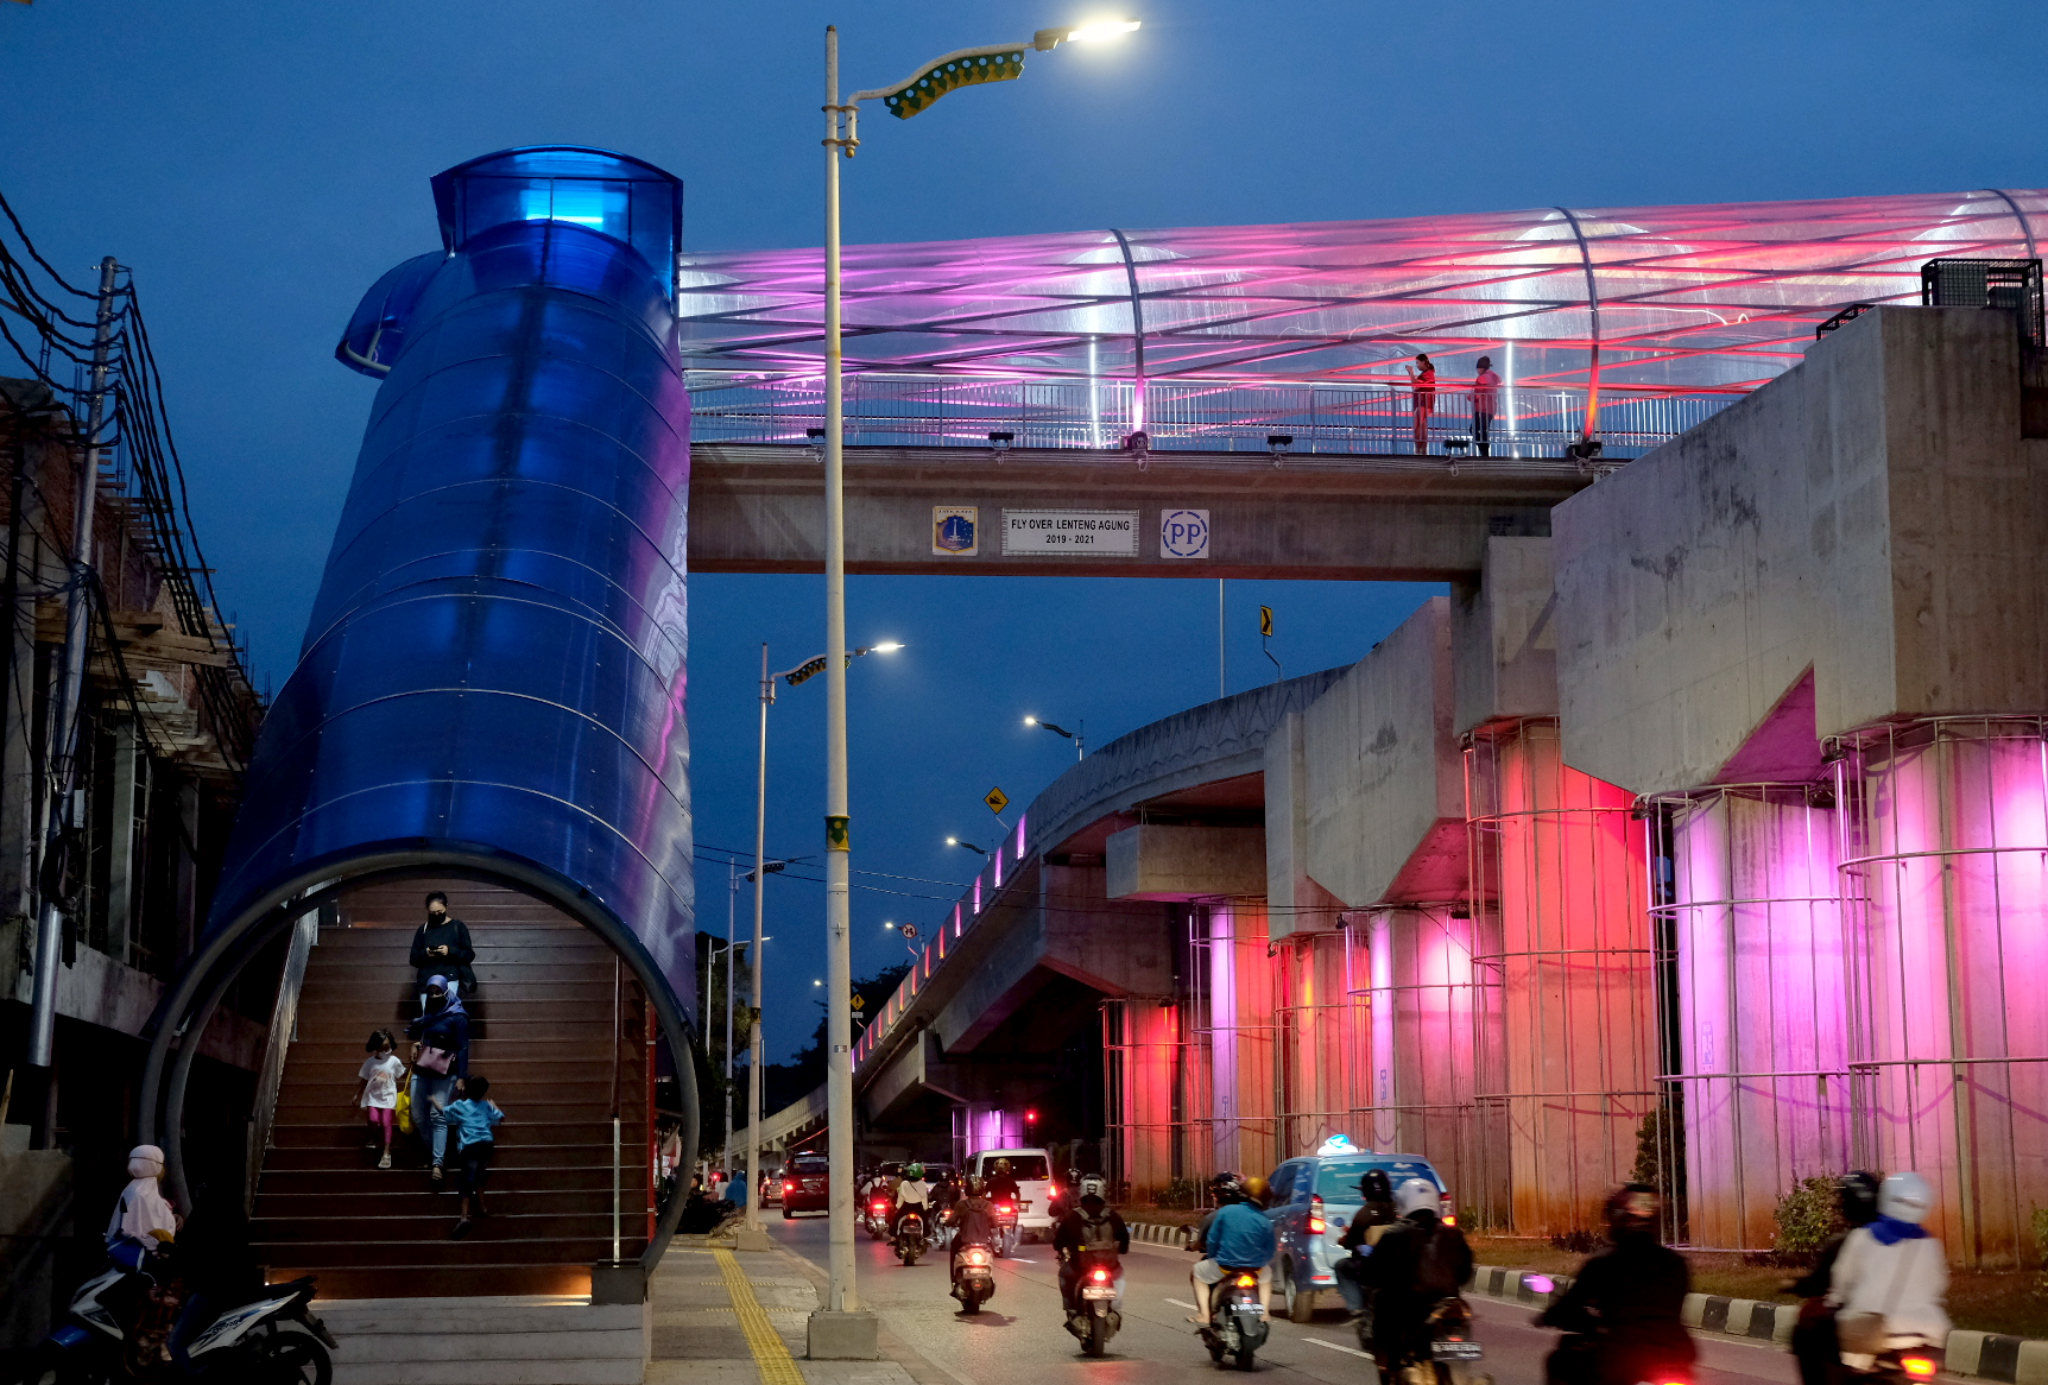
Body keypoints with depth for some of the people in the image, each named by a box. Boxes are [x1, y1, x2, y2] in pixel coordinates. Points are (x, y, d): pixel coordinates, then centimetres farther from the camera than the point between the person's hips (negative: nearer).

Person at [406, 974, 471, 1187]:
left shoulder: (457, 1017, -5)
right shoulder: (428, 1015, 15)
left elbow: (463, 1048, -9)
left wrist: (461, 1078, -14)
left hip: (444, 1073, -6)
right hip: (421, 1071, 6)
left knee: (438, 1116, -15)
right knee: (418, 1116, 0)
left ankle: (438, 1166, -23)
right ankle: (433, 1154, 16)